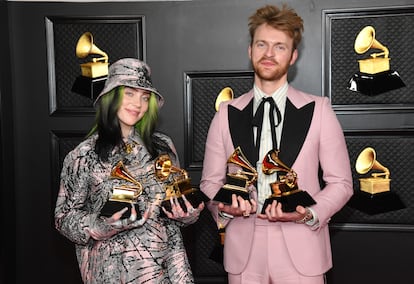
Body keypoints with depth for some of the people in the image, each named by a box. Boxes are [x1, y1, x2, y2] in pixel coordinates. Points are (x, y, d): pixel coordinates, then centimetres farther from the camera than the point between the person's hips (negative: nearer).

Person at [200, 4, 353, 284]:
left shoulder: (318, 110, -2)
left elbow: (340, 182, 0)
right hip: (243, 249, 2)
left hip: (301, 251, -1)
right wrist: (223, 207, -13)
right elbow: (211, 181, 6)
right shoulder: (227, 113, 2)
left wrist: (310, 215, -15)